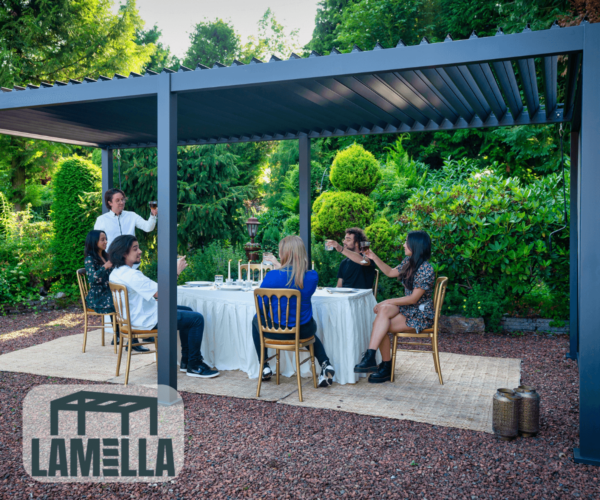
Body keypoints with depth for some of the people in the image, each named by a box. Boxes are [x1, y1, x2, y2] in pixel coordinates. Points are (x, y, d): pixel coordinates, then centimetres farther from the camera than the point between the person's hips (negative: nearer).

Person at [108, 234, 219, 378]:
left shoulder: (116, 273, 6)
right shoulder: (132, 275, -28)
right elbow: (160, 293, -30)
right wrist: (176, 272, -22)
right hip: (148, 320, -11)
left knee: (187, 311, 24)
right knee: (197, 319, -8)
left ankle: (186, 361, 25)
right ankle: (194, 366, 4)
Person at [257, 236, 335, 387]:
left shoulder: (272, 276, -21)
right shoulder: (312, 276, -11)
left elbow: (260, 306, -10)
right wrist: (279, 266, 15)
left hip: (275, 332, -2)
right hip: (304, 332, 3)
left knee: (256, 319, 32)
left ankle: (265, 368, 33)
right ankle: (325, 364, 21)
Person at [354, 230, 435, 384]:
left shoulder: (426, 269, -19)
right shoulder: (408, 262, 6)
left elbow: (414, 298, -20)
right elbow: (391, 272, 22)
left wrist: (387, 302, -18)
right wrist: (374, 258, 10)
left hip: (421, 315, -7)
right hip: (407, 309, 7)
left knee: (380, 325, -23)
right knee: (384, 310, -23)